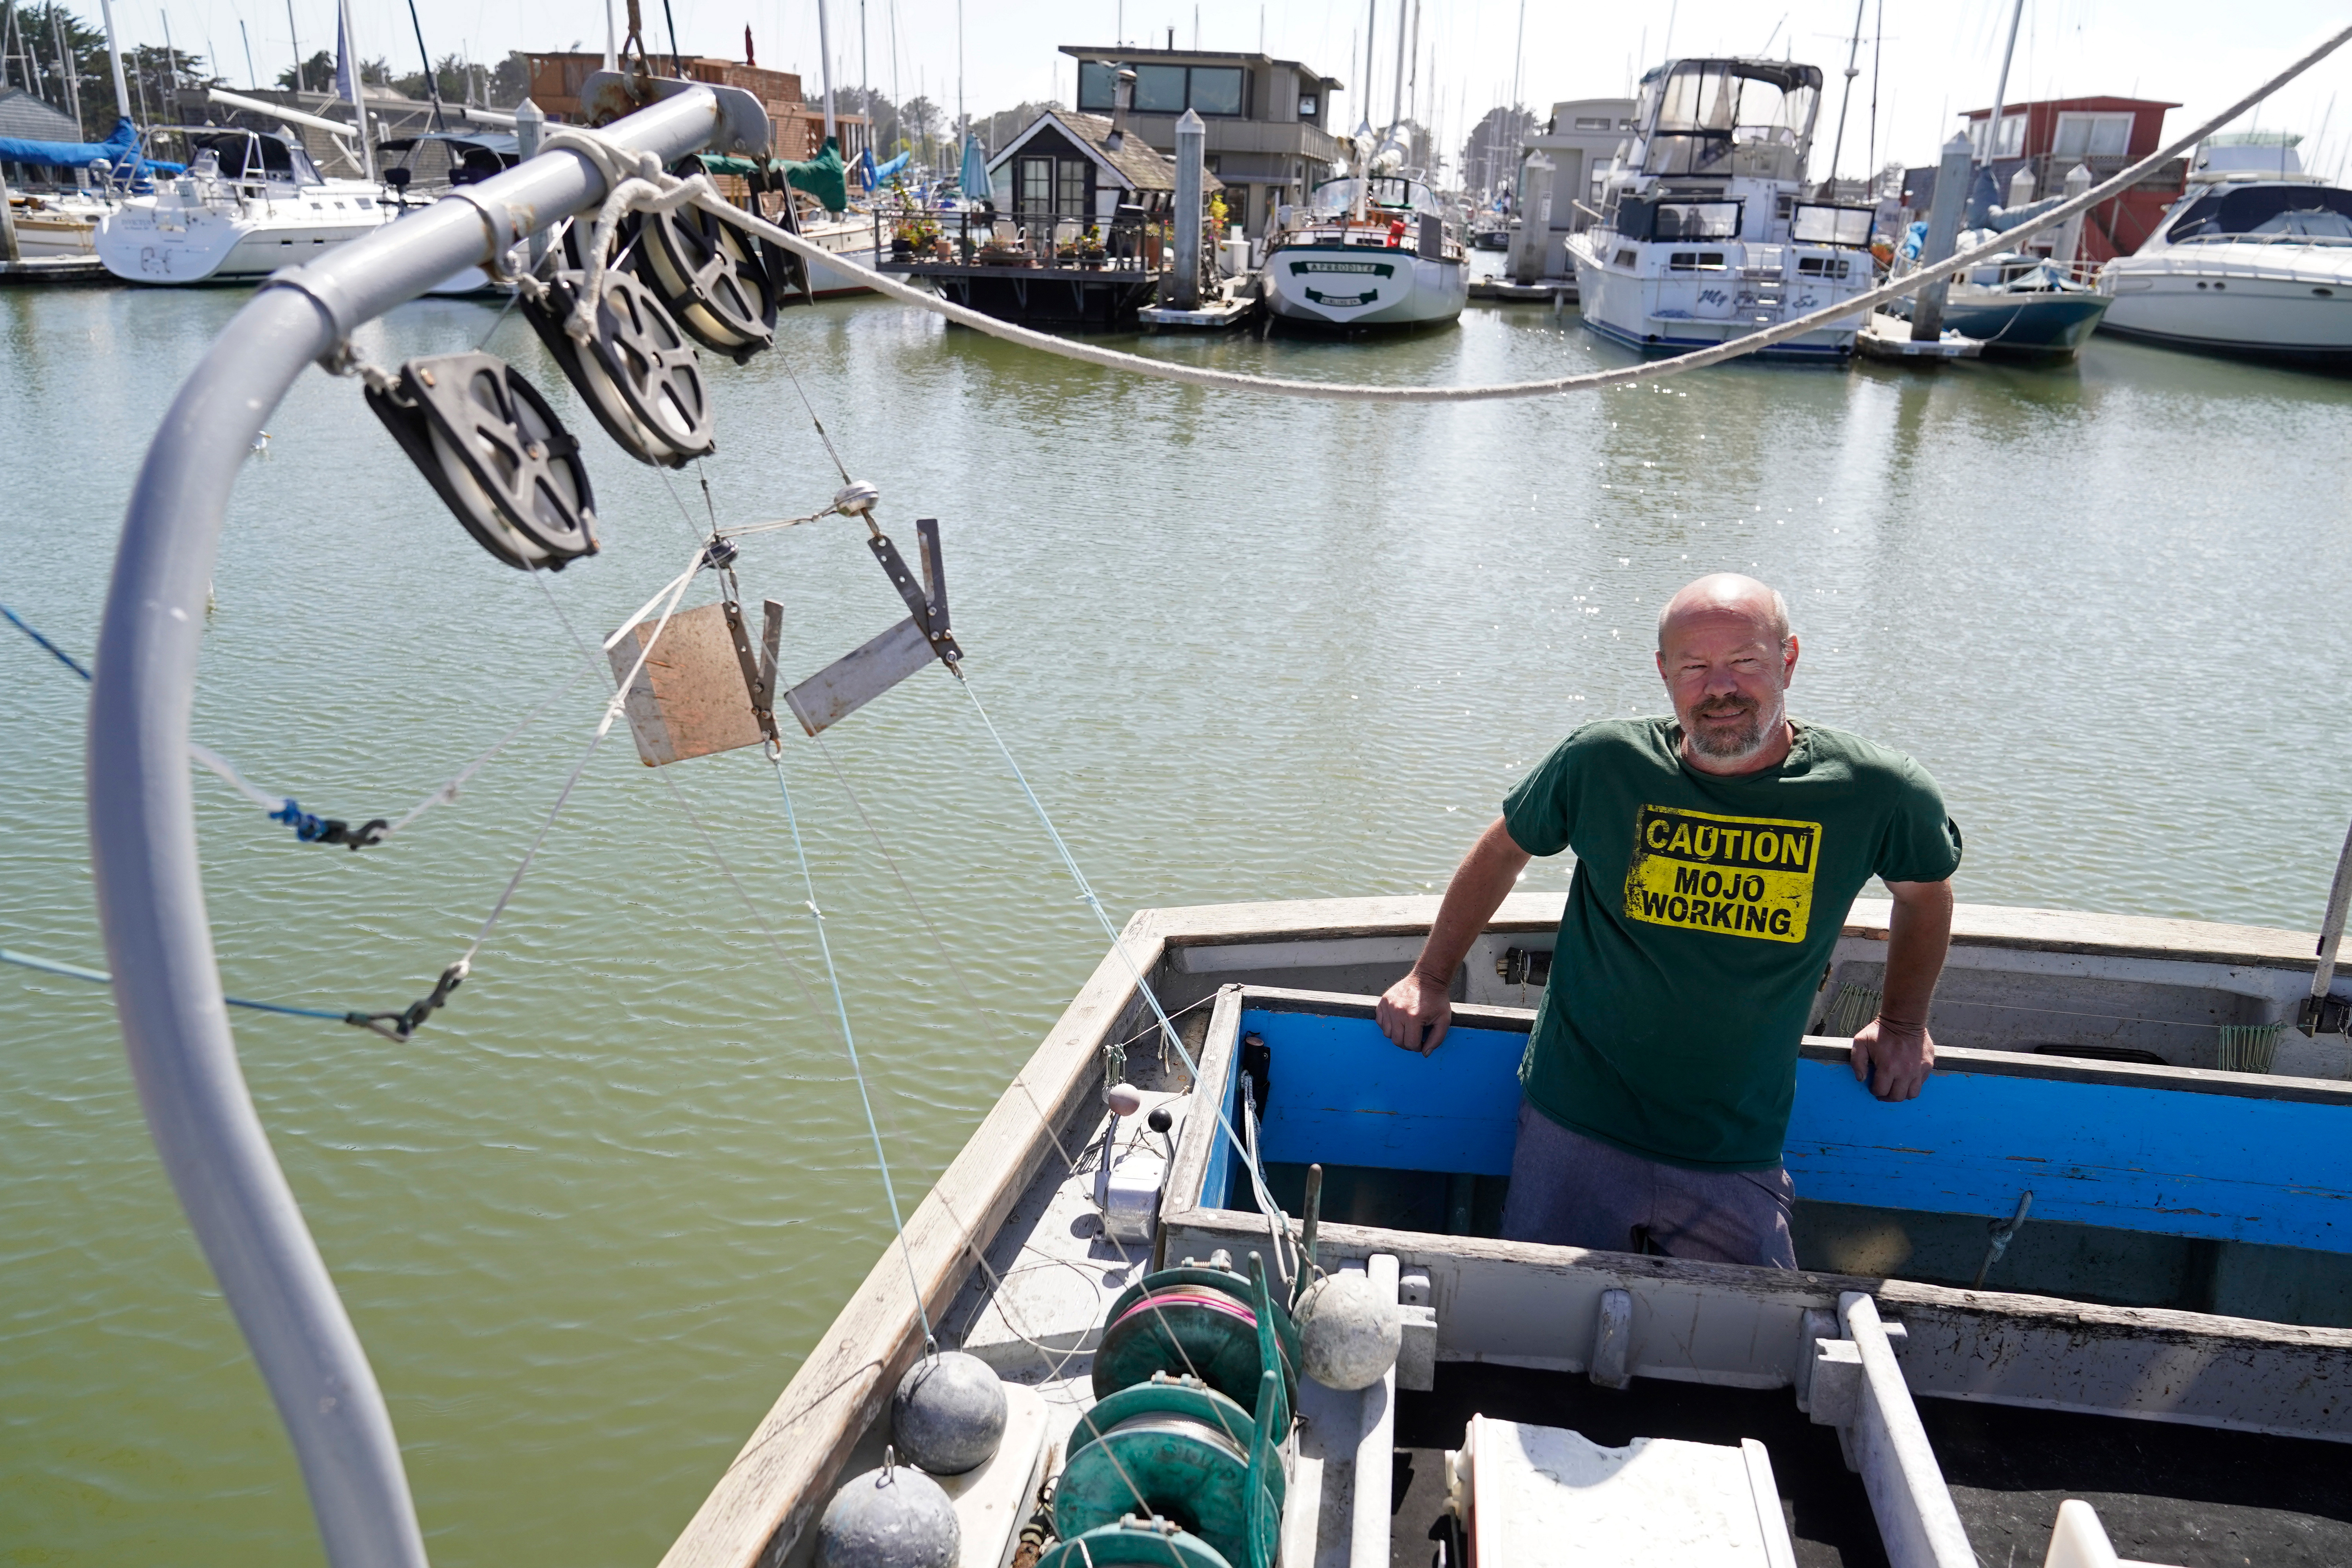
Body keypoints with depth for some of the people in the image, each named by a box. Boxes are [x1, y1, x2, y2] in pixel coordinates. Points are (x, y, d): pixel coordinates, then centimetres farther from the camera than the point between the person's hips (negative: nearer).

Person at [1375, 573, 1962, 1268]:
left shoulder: (1872, 791, -9)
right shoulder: (1601, 763, -11)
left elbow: (1926, 887, 14)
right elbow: (1503, 850, 7)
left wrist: (1902, 1023, 16)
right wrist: (1430, 980, 12)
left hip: (1738, 1163, 1)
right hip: (1576, 1131, 0)